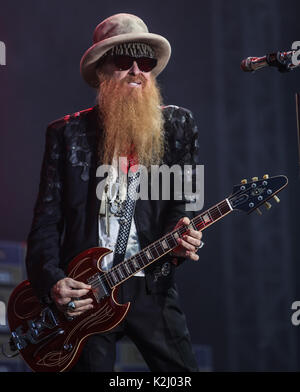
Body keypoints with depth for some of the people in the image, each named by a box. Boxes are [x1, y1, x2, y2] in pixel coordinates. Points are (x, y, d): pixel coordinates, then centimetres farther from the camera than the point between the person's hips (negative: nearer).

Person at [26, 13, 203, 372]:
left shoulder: (178, 125, 9)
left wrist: (177, 238, -16)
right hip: (83, 292, -1)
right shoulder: (66, 133, 6)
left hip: (151, 285, 1)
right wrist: (52, 282, -10)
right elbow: (46, 220, 3)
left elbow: (182, 201, 6)